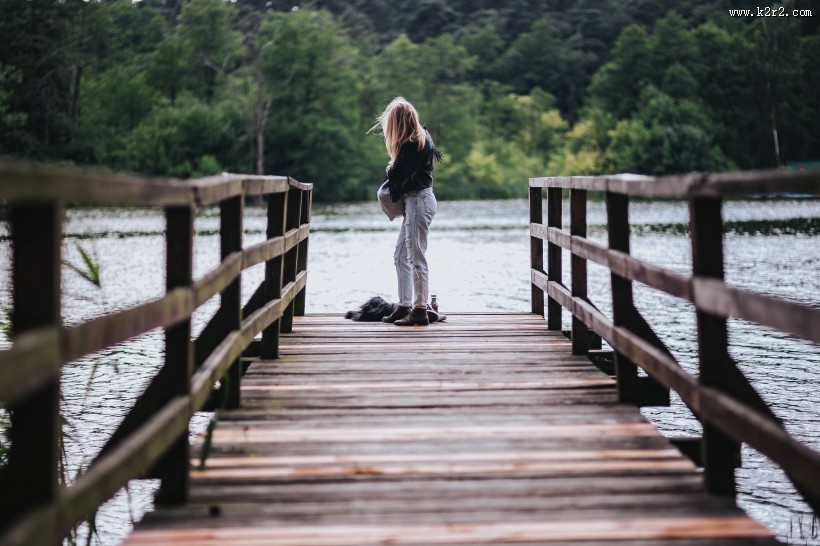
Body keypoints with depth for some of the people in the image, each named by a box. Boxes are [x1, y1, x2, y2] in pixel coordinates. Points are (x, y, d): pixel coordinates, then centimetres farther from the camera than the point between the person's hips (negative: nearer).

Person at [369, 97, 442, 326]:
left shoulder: (412, 144, -18)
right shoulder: (422, 137, 13)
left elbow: (397, 176, -16)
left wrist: (390, 169, 5)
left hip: (418, 200, -11)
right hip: (417, 199, 11)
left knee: (416, 257, -8)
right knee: (401, 256, 14)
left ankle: (420, 310, -5)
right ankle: (404, 306, 18)